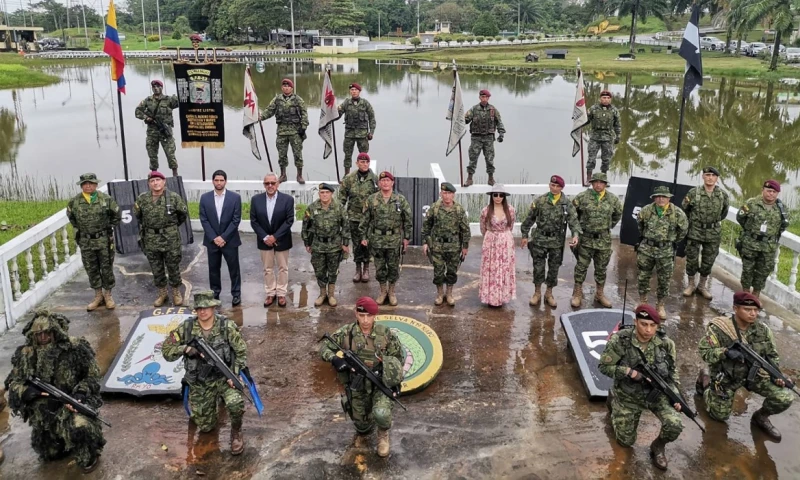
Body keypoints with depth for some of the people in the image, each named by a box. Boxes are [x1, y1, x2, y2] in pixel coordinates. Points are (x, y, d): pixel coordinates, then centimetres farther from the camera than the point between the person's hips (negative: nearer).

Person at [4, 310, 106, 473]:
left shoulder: (75, 348, -13)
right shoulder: (26, 354, -4)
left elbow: (92, 376, -5)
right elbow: (14, 383, 3)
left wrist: (80, 394, -22)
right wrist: (30, 391, -18)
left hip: (73, 401, -4)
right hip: (43, 408, 4)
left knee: (80, 426, -35)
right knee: (49, 453, 10)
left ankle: (89, 457, -4)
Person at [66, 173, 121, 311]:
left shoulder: (106, 199, -7)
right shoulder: (74, 202, -1)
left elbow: (116, 215, 5)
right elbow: (71, 217, 18)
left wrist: (108, 227, 3)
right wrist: (79, 229, 12)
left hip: (104, 240, -2)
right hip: (86, 242, 2)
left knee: (107, 268, 5)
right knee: (91, 269, 10)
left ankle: (108, 295, 19)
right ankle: (98, 296, 23)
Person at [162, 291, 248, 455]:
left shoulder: (227, 326, -14)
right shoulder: (186, 327, -10)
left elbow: (241, 351, -7)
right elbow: (166, 350, -7)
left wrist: (234, 375, -17)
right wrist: (185, 348, -26)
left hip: (223, 376, -2)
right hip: (199, 382, 2)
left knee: (236, 403, -33)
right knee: (205, 427, 10)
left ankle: (236, 432, 0)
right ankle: (215, 399, 42)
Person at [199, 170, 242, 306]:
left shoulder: (235, 197, -5)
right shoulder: (205, 197, 1)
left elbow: (236, 220, -8)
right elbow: (204, 220, -1)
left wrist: (223, 237, -14)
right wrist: (214, 237, -11)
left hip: (230, 240, -2)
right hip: (212, 240, 2)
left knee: (234, 268, 5)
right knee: (213, 268, 11)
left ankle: (236, 294, 17)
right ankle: (215, 293, 24)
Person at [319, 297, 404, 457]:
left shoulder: (386, 333, -9)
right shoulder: (346, 332, -10)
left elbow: (398, 357, 3)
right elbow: (324, 348, -3)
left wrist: (395, 380, -3)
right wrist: (334, 359, -25)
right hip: (357, 385, 2)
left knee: (381, 414, -26)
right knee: (360, 420, 12)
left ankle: (383, 433, 10)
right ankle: (363, 433, 51)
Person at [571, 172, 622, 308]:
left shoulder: (613, 199, 0)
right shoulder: (582, 197, -7)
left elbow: (618, 214, 18)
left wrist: (608, 226, 16)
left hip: (604, 240, 2)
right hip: (586, 238, -2)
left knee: (601, 268, 11)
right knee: (581, 266, 3)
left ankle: (600, 294, 24)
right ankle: (577, 294, 14)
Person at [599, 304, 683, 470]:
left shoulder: (665, 343, -15)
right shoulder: (619, 341, -26)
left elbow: (672, 371, 1)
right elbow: (604, 366, -16)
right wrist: (630, 372, -30)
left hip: (657, 393, 2)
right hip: (629, 397, -2)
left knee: (675, 425, -25)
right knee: (626, 441, 12)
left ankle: (658, 447, 11)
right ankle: (613, 399, 37)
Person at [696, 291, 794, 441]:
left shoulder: (763, 330, -10)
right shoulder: (718, 328, -24)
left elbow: (772, 355, 3)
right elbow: (705, 352, -22)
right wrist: (725, 352, -39)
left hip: (755, 374, 3)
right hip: (725, 377, -3)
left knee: (785, 398, -14)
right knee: (720, 416, 10)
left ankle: (761, 417, 18)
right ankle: (706, 379, 34)